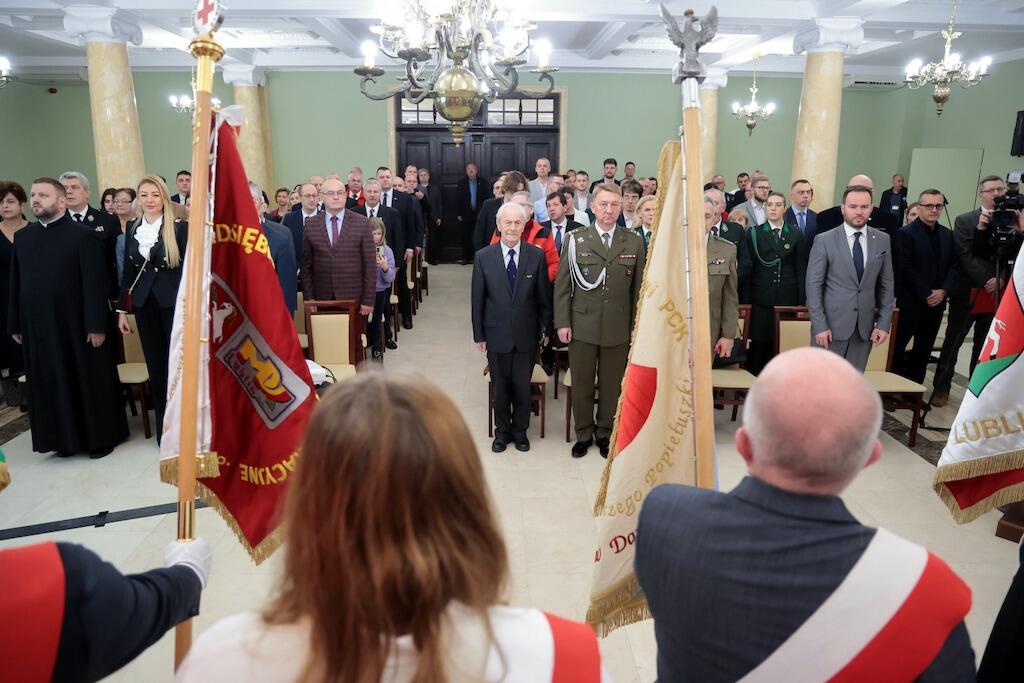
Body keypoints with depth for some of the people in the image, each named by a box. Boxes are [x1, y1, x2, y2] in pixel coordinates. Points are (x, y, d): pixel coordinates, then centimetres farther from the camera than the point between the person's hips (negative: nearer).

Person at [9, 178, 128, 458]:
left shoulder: (84, 235, -7)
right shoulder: (22, 236, 10)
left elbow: (95, 284, -11)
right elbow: (15, 283, 11)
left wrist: (96, 326, -15)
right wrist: (15, 324, 8)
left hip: (78, 326, -5)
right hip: (38, 328, 5)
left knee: (90, 383, 6)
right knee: (51, 386, 11)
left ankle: (101, 437, 20)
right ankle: (66, 438, 25)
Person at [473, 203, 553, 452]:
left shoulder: (537, 255, -4)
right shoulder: (483, 257, -5)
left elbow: (544, 296, 1)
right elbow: (477, 300, 0)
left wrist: (547, 328, 5)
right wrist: (478, 335, 0)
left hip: (526, 334, 0)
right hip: (497, 334, 0)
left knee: (523, 386, 10)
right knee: (500, 387, 13)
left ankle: (520, 431, 31)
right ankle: (502, 431, 32)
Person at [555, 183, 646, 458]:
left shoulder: (634, 243, 3)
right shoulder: (576, 239, -1)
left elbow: (638, 287, 5)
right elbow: (562, 285, 0)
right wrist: (563, 322, -5)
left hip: (618, 328, 1)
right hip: (582, 325, -1)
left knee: (612, 384, 11)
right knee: (581, 384, 9)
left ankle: (605, 432, 30)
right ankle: (583, 434, 27)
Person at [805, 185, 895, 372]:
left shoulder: (883, 241, 6)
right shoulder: (824, 241, -5)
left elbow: (887, 284, 9)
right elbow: (813, 285, -6)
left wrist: (884, 323, 3)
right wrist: (819, 325, -12)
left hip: (865, 327, 3)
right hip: (831, 324, -3)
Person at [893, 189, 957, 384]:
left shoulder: (948, 234, 12)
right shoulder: (906, 233, -7)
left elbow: (953, 266, 10)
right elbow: (906, 268, -13)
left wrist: (943, 291, -6)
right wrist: (926, 295, -14)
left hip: (936, 302, 6)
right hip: (910, 301, -6)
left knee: (924, 349, 10)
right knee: (898, 345, -1)